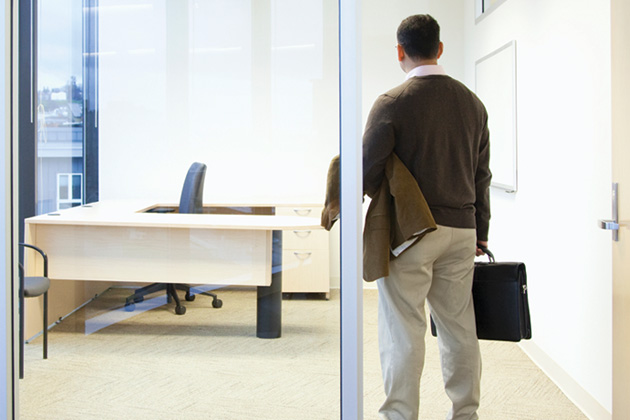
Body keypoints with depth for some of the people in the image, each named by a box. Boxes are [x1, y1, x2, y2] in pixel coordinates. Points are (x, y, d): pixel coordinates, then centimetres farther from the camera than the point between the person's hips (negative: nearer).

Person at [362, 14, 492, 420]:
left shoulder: (392, 103, -9)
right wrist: (480, 234, 19)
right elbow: (481, 175, 12)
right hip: (461, 230, 5)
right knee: (460, 328, 12)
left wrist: (383, 196, 11)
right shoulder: (472, 103, 8)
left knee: (403, 331, 1)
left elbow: (366, 170, -12)